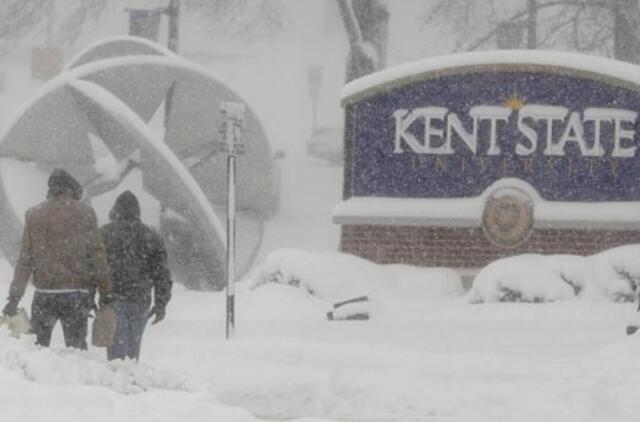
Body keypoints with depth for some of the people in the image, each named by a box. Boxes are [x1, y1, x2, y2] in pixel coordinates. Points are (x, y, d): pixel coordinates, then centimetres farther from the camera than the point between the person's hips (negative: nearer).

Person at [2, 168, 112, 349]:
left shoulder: (34, 215, 4)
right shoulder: (85, 213, -1)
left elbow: (25, 260, 3)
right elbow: (97, 255, -2)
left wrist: (15, 296, 6)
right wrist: (105, 292, 3)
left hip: (44, 294, 1)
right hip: (77, 292, -1)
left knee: (40, 345, 14)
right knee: (76, 345, 4)